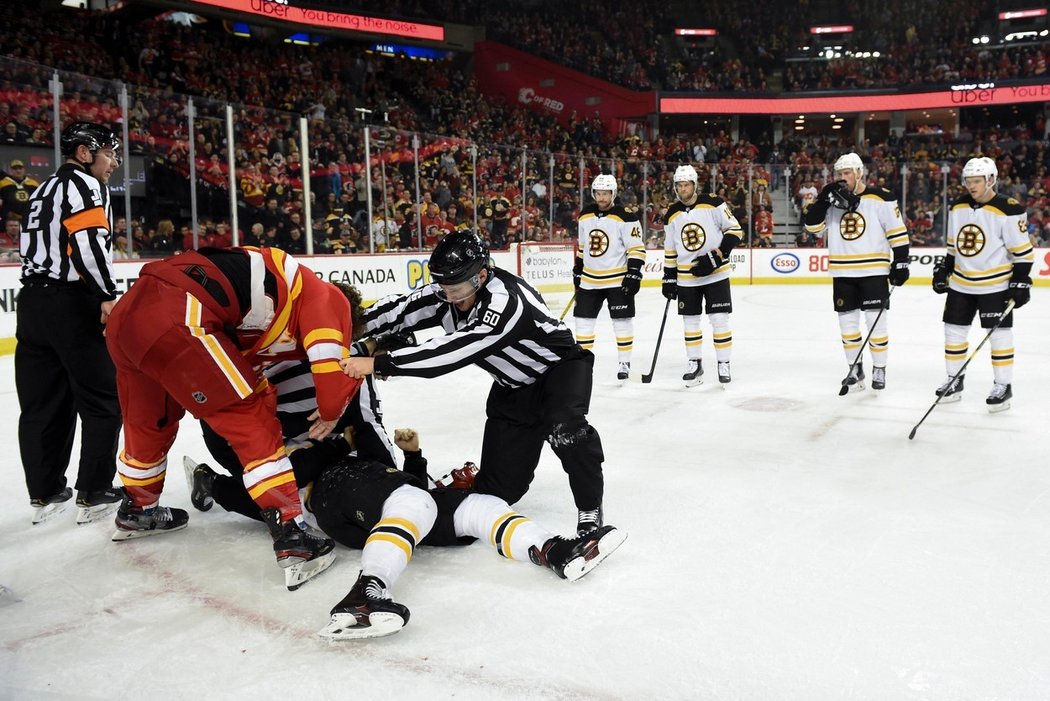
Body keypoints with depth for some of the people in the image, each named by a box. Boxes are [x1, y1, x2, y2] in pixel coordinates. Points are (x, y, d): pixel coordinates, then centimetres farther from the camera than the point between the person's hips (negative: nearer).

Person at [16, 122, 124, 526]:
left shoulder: (45, 190, 24)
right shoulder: (84, 183, -4)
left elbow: (34, 246, 23)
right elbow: (88, 240, -20)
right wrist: (107, 294, -17)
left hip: (32, 302, 9)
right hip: (70, 303, -9)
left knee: (43, 402, 11)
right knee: (103, 400, -2)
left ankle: (45, 494, 17)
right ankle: (95, 495, 0)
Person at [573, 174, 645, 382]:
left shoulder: (625, 217, -12)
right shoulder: (585, 215, 6)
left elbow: (637, 248, -12)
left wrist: (634, 273, -18)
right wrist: (577, 270, 18)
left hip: (618, 279, -5)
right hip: (590, 279, 5)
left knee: (622, 321, 0)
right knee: (584, 320, 6)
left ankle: (624, 363, 11)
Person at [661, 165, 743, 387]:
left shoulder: (713, 204, -9)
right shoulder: (672, 214, 4)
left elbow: (735, 230, -9)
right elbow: (670, 250, 11)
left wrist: (716, 257, -17)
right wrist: (669, 278, 8)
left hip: (716, 274, -4)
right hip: (686, 278, 4)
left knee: (719, 319, -4)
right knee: (690, 321, 9)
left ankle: (724, 365, 9)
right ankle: (694, 364, 23)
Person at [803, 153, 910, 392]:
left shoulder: (880, 198, -6)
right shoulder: (832, 199, 7)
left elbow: (898, 232, -4)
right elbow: (813, 227, -1)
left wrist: (900, 263, -8)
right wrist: (823, 200, -13)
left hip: (873, 271, -4)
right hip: (843, 273, 4)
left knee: (877, 321, 0)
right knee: (847, 322, 9)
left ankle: (879, 369, 14)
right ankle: (855, 368, 22)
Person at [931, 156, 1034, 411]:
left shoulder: (1008, 210, -13)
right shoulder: (957, 207, 4)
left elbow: (1023, 251, -11)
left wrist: (1021, 282, -14)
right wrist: (944, 270, 13)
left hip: (995, 284, -6)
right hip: (961, 283, 6)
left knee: (999, 333, -2)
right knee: (954, 330, 8)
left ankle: (1003, 386, 9)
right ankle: (954, 381, 21)